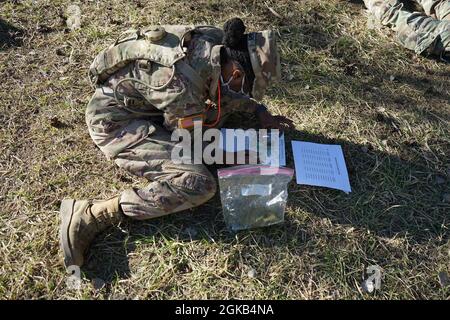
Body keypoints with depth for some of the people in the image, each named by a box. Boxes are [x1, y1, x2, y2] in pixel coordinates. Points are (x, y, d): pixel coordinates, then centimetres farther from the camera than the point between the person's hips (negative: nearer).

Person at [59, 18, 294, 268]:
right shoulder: (185, 84, -32)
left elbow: (222, 89, 12)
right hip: (115, 122, -8)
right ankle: (90, 216, -20)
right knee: (199, 185, -25)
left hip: (140, 103, 9)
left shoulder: (218, 41, -9)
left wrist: (260, 111, 9)